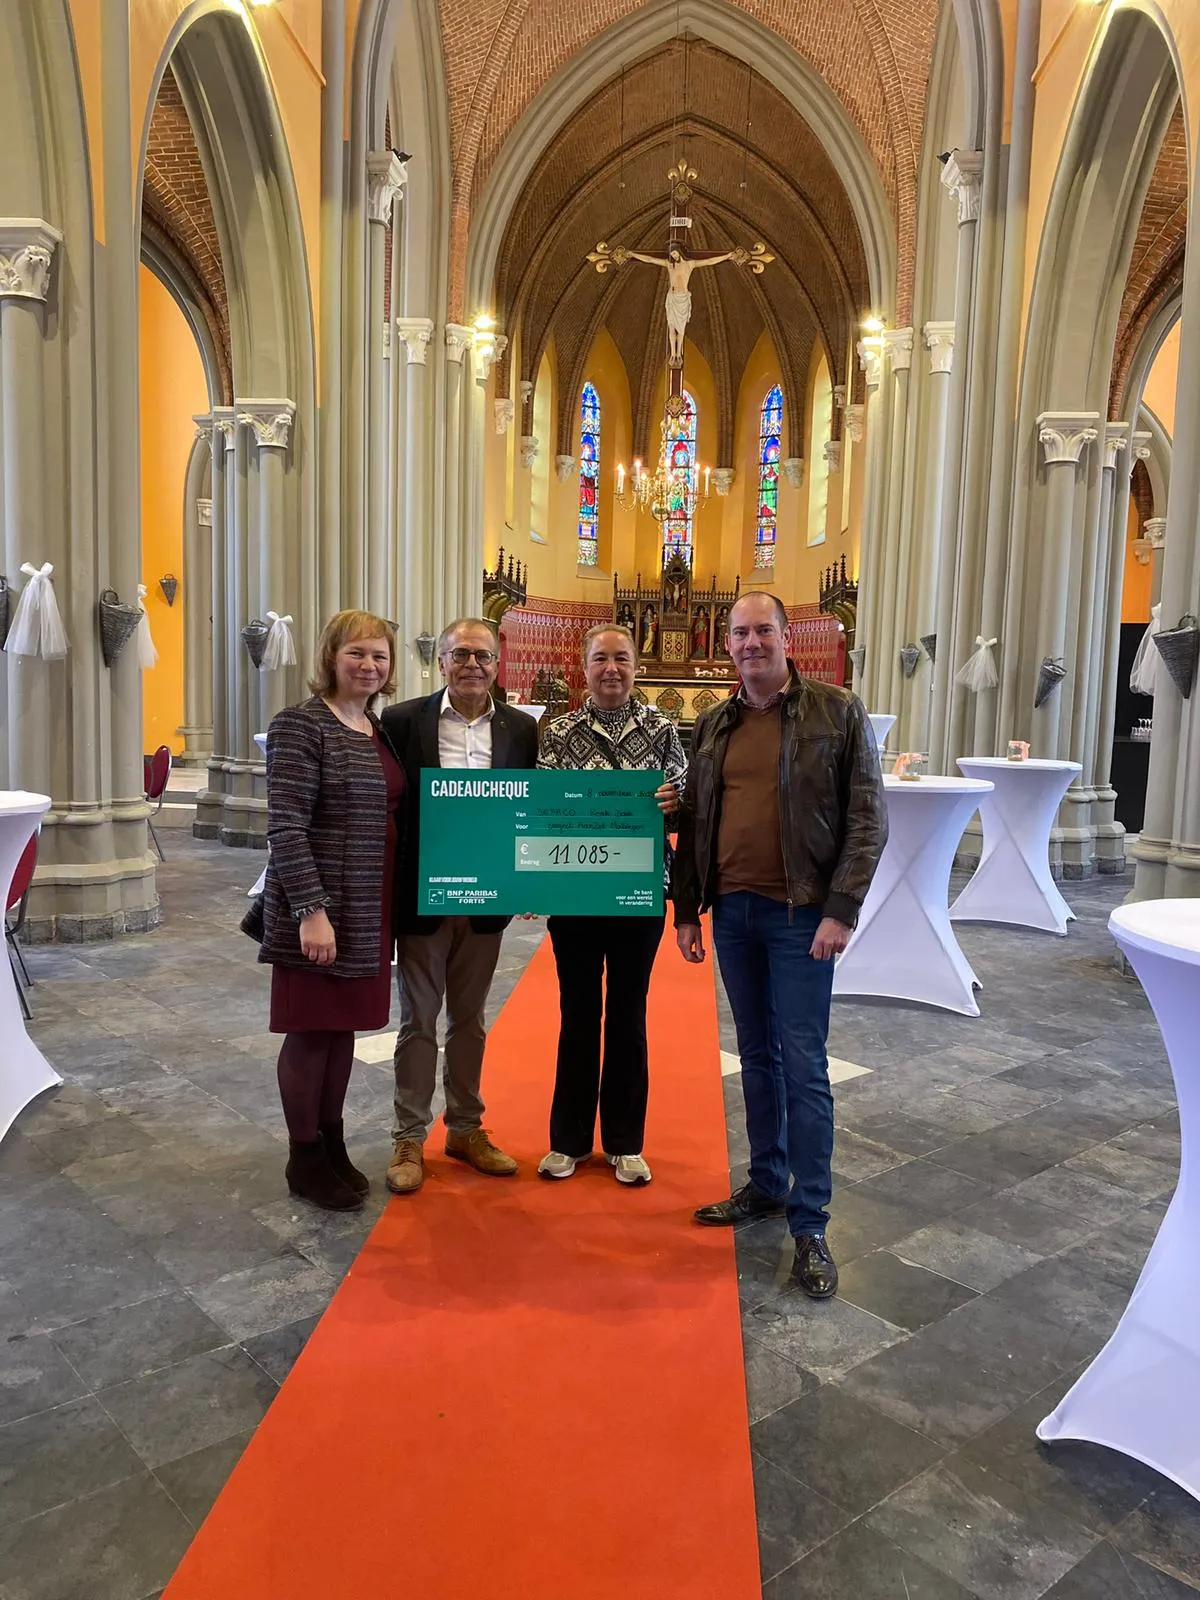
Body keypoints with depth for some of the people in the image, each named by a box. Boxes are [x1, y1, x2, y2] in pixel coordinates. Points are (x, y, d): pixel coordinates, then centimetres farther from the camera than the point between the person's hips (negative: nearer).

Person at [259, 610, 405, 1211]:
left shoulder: (381, 730, 11)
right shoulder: (301, 726, -12)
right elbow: (285, 825, -18)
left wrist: (388, 908, 12)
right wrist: (311, 909, -22)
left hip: (369, 910, 7)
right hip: (320, 910, -7)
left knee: (344, 1026, 16)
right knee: (310, 1030, 5)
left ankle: (332, 1144, 31)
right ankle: (304, 1159, 21)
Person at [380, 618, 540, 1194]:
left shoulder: (520, 728, 2)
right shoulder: (403, 721, -6)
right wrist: (387, 892, -8)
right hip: (421, 896, -2)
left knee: (469, 1018, 16)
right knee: (419, 1021, 9)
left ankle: (465, 1129, 31)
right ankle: (409, 1138, 22)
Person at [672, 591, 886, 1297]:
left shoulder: (837, 712, -4)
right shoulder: (714, 726, 9)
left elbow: (868, 819, -8)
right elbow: (692, 823, 13)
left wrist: (841, 910, -14)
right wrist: (686, 909, 9)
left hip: (801, 914, -5)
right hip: (732, 912, 5)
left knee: (803, 1066, -2)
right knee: (757, 1055, 15)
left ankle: (810, 1223, 8)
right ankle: (766, 1184, 30)